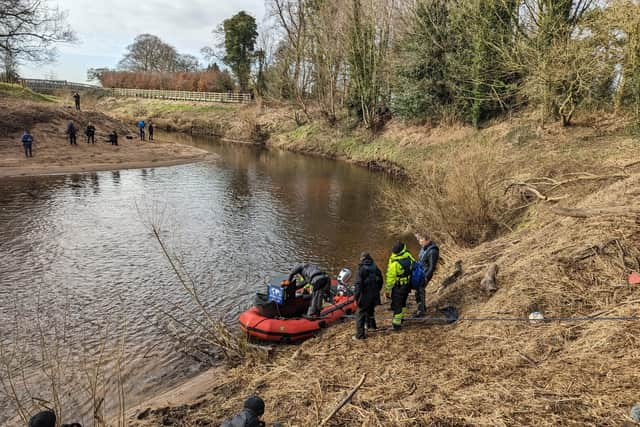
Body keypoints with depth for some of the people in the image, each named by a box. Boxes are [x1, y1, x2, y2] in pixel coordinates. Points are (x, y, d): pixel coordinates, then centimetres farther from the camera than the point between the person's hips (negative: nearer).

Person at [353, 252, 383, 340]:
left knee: (360, 314, 1)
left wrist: (356, 297, -12)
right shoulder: (376, 268, 3)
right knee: (370, 311, 28)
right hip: (374, 296, 6)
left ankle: (360, 335, 1)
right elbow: (380, 281, 13)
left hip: (365, 296, -6)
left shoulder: (361, 269, -16)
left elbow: (358, 285, -18)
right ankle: (371, 325, 47)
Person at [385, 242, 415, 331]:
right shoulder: (408, 256, -11)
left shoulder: (394, 263, -27)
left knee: (396, 305, 7)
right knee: (403, 302, 25)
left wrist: (387, 289, -9)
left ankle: (397, 324, 15)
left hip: (398, 287, -6)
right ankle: (401, 318, 43)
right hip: (408, 285, 6)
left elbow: (390, 277, -20)